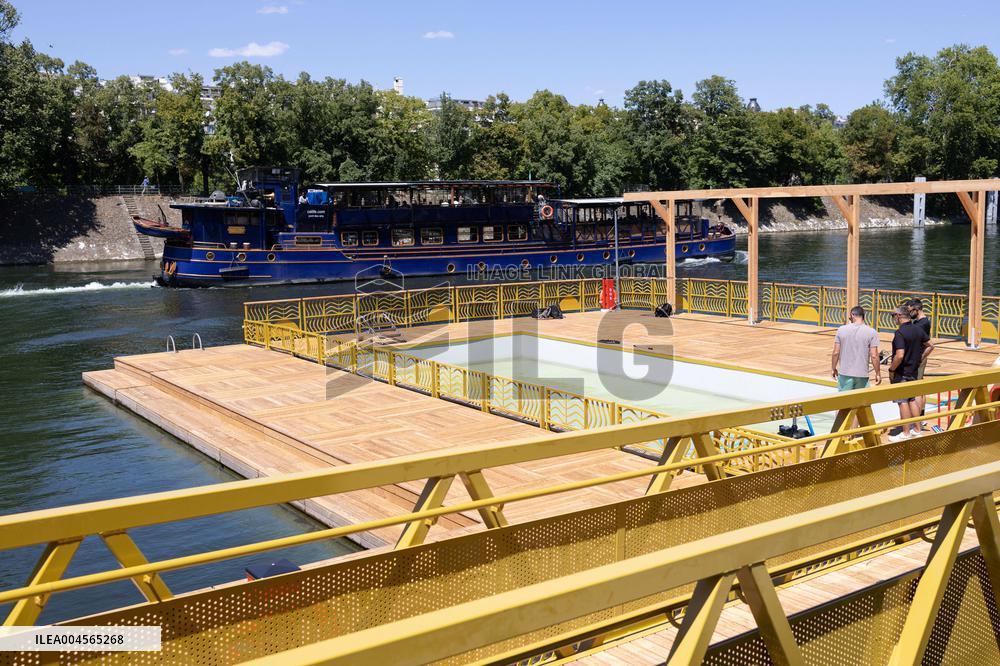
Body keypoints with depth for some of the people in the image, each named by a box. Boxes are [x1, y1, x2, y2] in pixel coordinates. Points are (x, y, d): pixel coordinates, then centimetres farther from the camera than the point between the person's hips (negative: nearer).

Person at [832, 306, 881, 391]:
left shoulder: (841, 330, -1)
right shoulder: (871, 332, -5)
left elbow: (836, 353, -1)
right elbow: (874, 356, -8)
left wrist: (834, 369, 13)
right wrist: (878, 373, 3)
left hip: (845, 374, 1)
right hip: (862, 375, -1)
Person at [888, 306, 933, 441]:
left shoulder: (900, 332, -21)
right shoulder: (918, 329, 3)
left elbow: (900, 355, -28)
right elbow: (930, 346, 13)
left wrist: (891, 370, -15)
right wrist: (920, 359, 16)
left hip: (901, 373, -8)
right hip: (914, 371, 8)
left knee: (902, 402, 0)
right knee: (912, 400, 18)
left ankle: (906, 433, 6)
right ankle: (917, 429, 24)